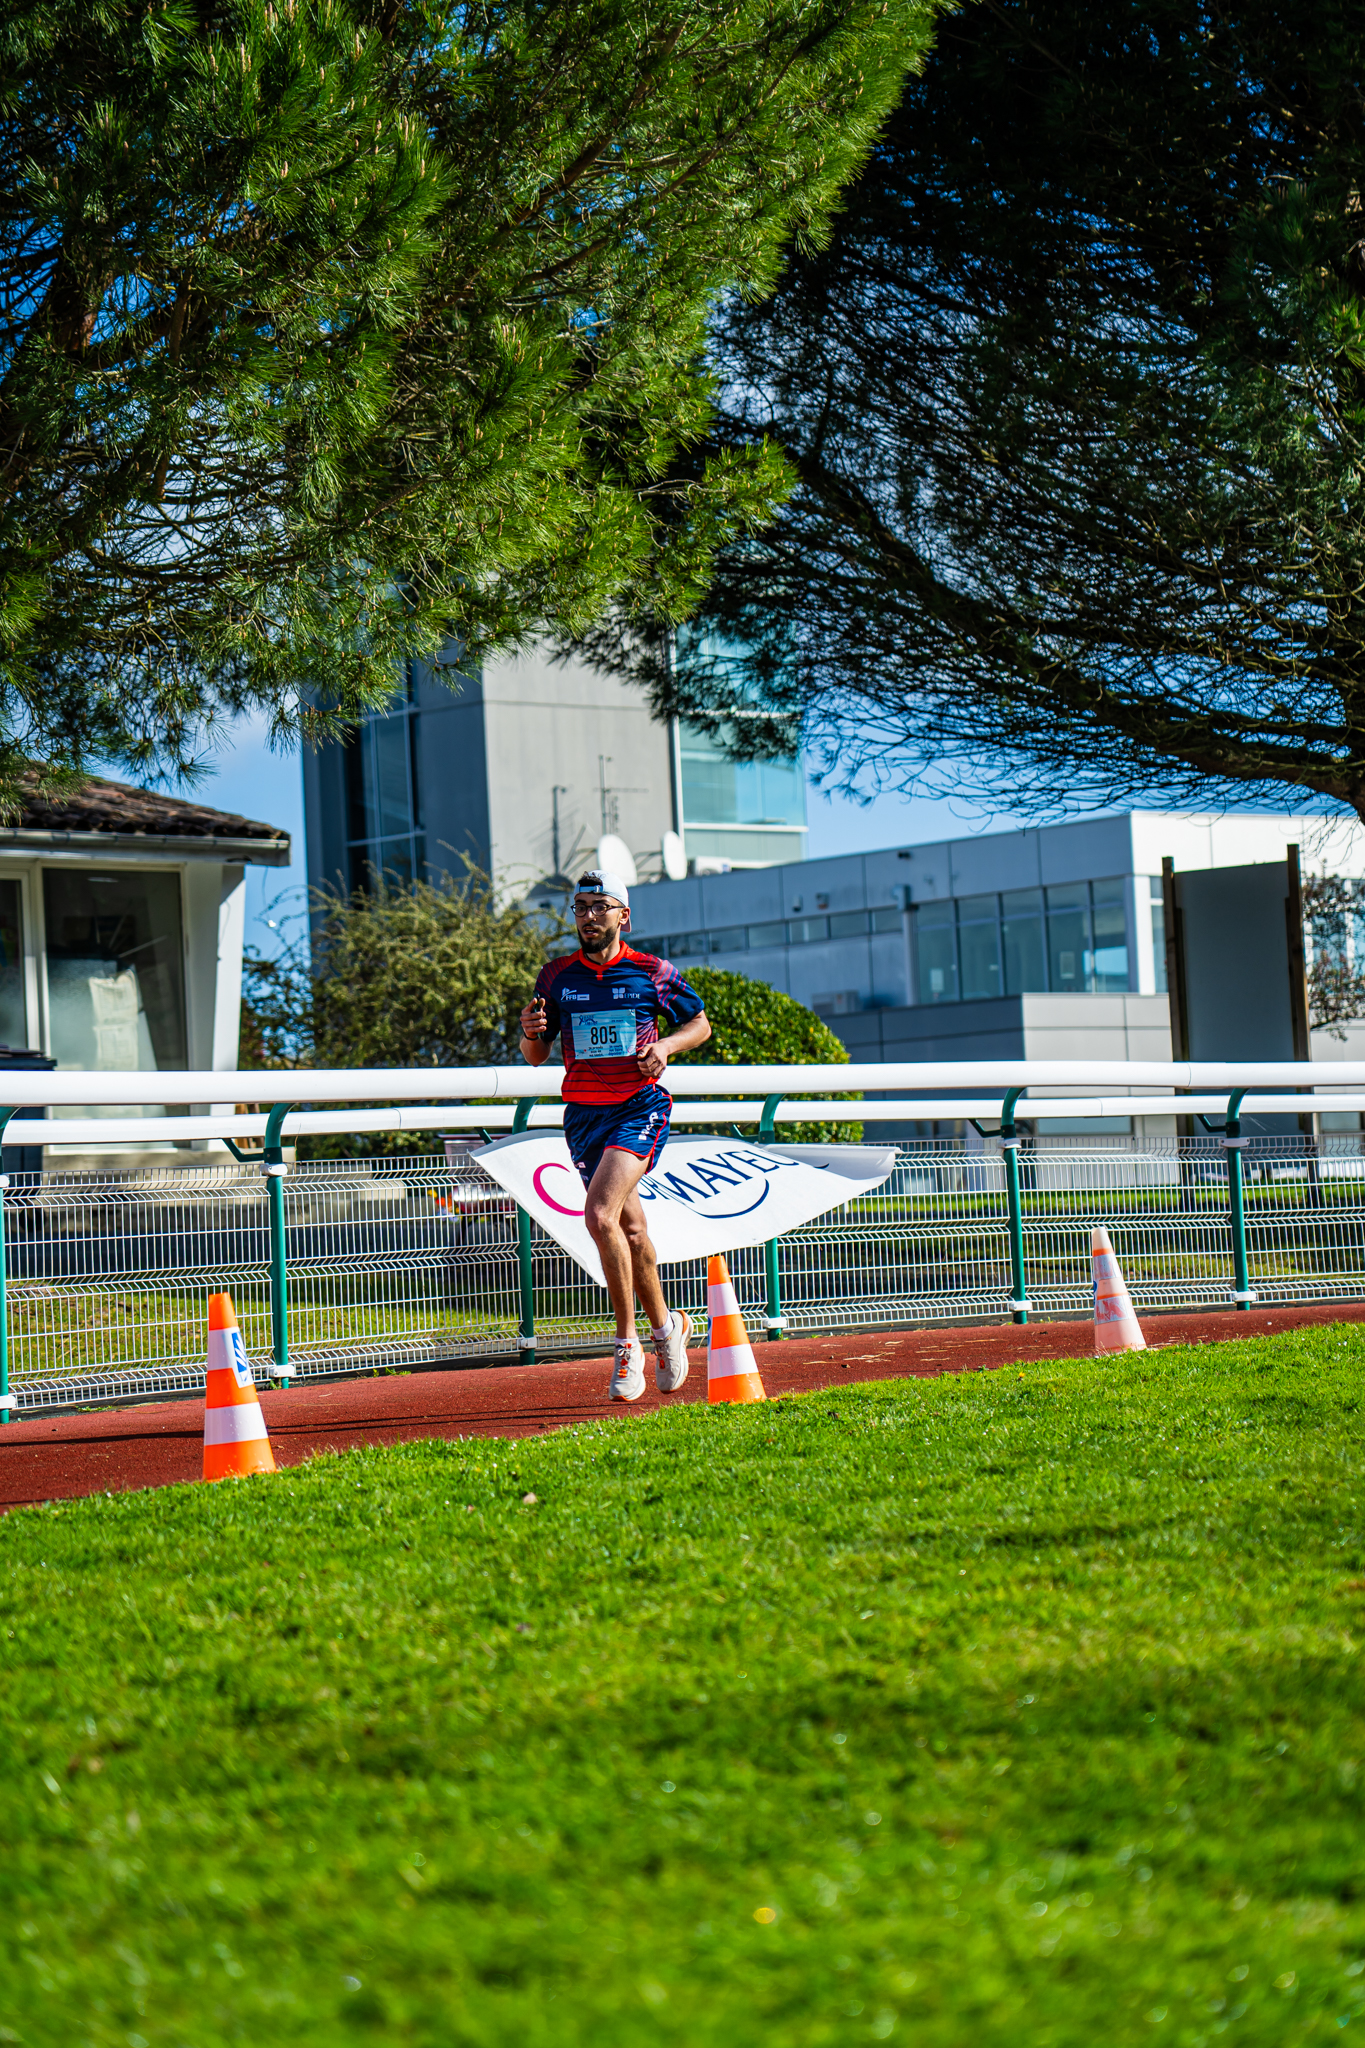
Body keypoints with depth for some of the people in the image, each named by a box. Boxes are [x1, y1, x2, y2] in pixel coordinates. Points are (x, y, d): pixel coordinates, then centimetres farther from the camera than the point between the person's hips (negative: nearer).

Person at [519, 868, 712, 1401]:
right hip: (583, 1113, 4)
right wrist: (531, 1032, -11)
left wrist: (664, 1046, -7)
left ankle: (628, 1342, -12)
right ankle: (665, 1326, 30)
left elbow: (700, 1023, 12)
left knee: (600, 1214, -22)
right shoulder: (555, 976, 7)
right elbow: (536, 1056, 12)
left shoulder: (653, 972, 0)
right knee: (630, 1227, 10)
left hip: (640, 1107, -4)